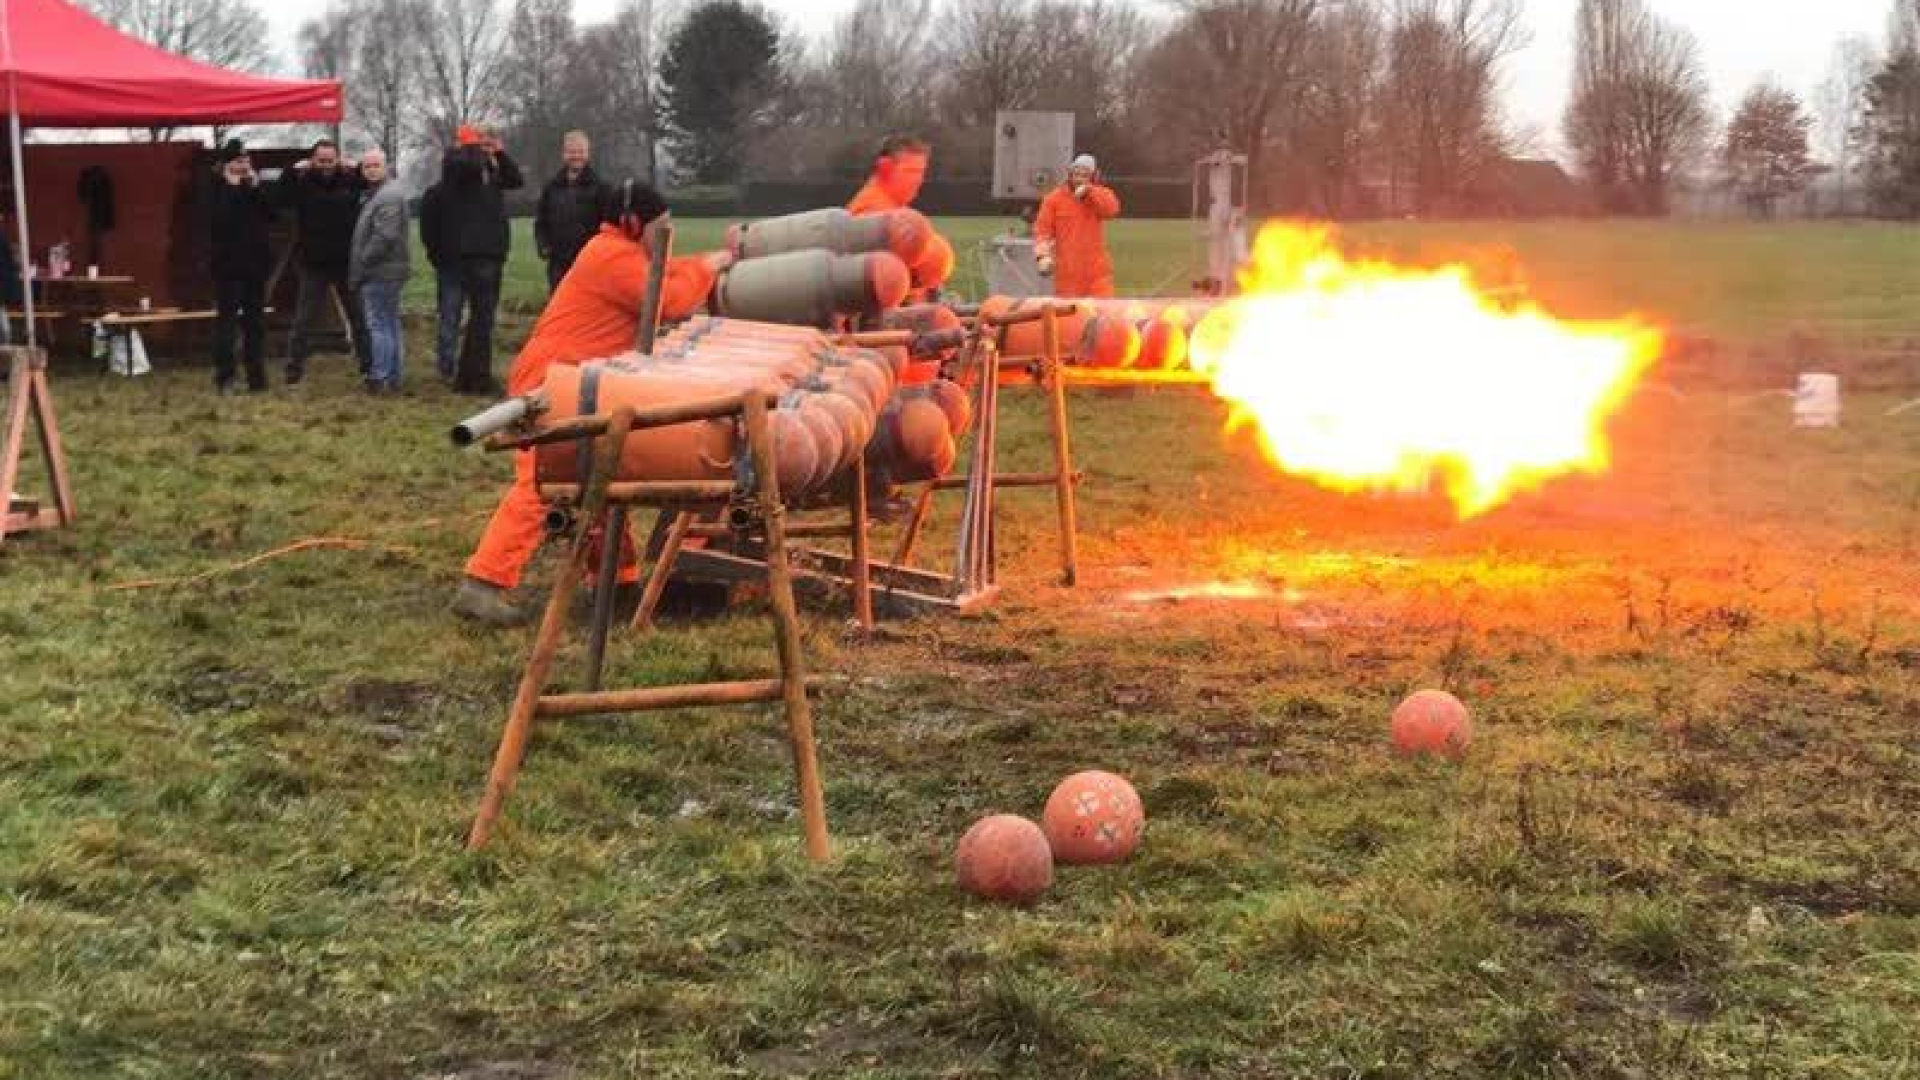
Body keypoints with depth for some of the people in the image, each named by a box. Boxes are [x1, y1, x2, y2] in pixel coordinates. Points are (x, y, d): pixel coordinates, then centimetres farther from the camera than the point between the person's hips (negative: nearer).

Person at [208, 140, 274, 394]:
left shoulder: (254, 185, 11)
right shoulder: (218, 188, -3)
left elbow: (271, 215, 0)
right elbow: (219, 218, -20)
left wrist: (257, 189, -9)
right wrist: (233, 188, -17)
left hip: (255, 262, 5)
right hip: (228, 264, -5)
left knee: (255, 321, 7)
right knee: (226, 320, -6)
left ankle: (256, 376, 12)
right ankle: (224, 378, -5)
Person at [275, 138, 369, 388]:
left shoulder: (350, 180, 1)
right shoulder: (302, 183, -4)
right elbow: (278, 198, -17)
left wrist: (359, 168, -9)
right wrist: (292, 171, -23)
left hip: (347, 263, 2)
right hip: (314, 265, -2)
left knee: (359, 316, 12)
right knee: (303, 320, 1)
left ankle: (368, 366, 23)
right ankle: (294, 370, 6)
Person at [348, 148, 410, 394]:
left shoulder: (388, 195, -17)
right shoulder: (378, 193, 18)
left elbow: (385, 236, -25)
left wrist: (361, 264, -19)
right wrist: (360, 266, 17)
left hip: (380, 272, -11)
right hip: (385, 270, 11)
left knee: (379, 325, -9)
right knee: (390, 324, 12)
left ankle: (380, 378, -8)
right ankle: (392, 377, 17)